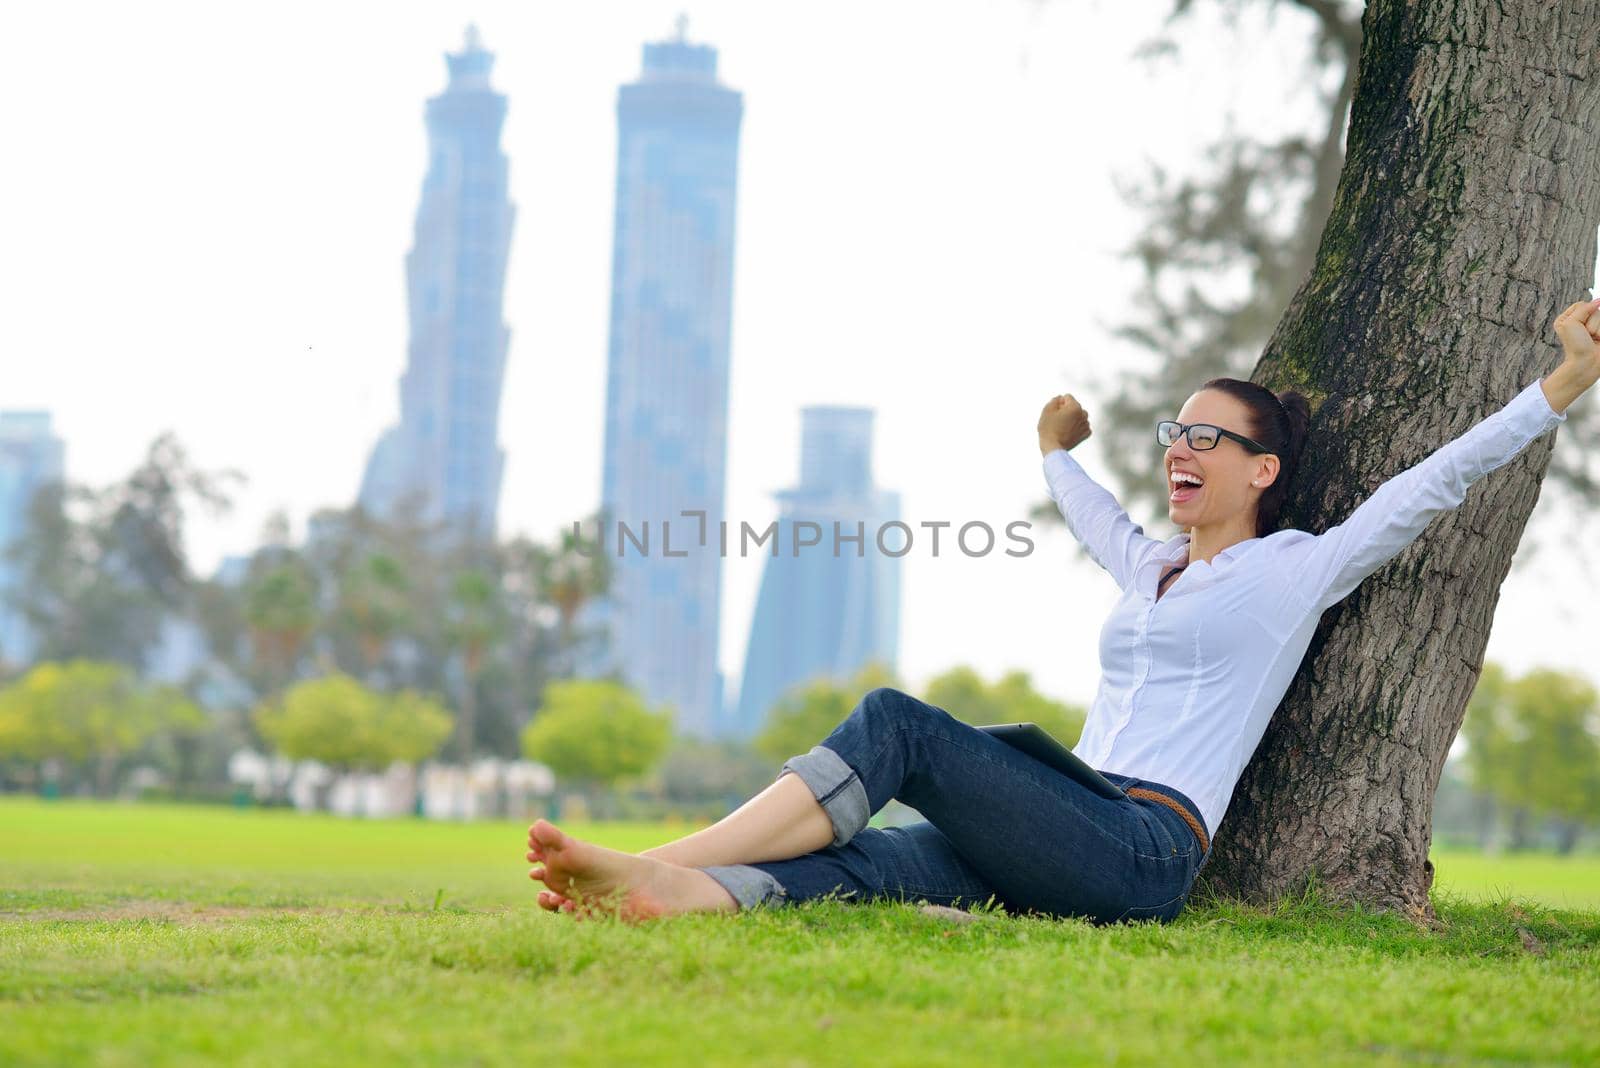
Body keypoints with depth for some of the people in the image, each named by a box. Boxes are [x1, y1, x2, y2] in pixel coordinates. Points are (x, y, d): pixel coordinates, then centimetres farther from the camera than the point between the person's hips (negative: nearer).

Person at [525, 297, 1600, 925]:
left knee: (898, 721, -25)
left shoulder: (1298, 568, 9)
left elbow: (1438, 480, 6)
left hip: (1141, 853, -7)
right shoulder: (1155, 569, 29)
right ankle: (661, 891, -52)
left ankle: (664, 861, -36)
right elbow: (1098, 518, 52)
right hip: (1070, 849, 7)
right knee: (862, 861, -25)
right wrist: (1058, 453, 71)